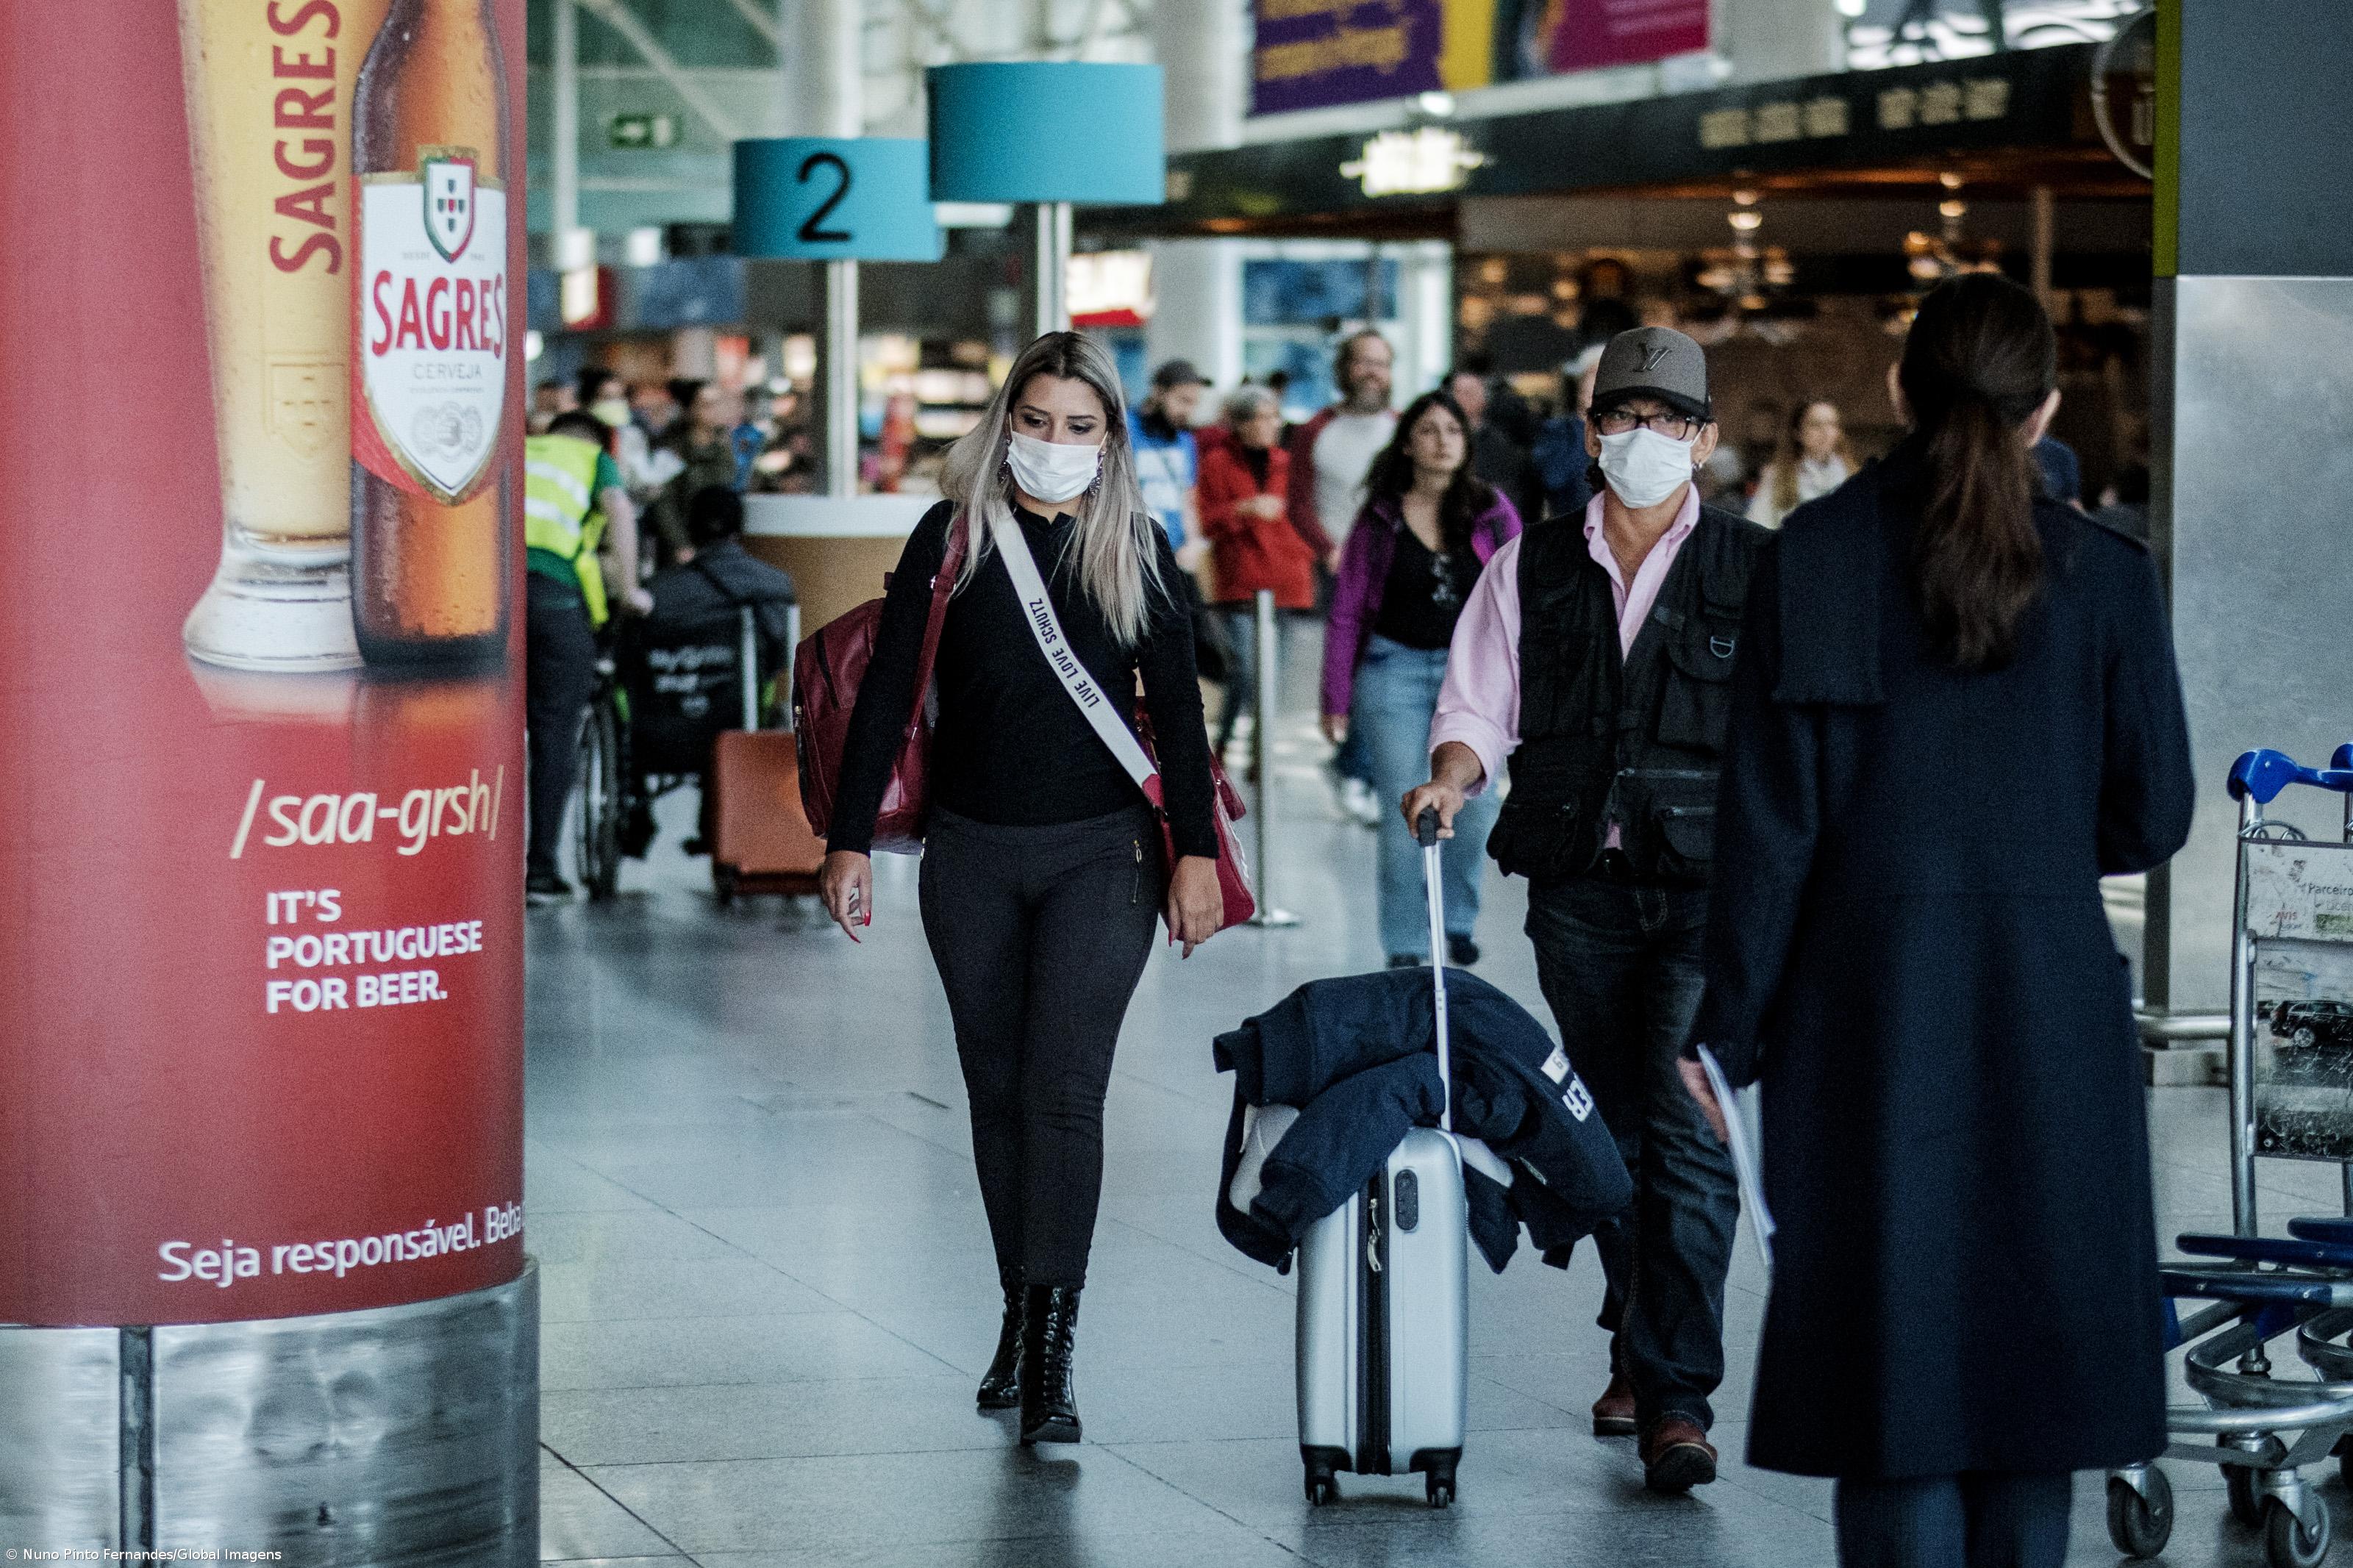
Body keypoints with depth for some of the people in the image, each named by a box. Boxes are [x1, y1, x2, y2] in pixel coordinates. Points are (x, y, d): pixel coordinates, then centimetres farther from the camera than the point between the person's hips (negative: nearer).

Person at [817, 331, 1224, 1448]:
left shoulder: (1137, 549, 3)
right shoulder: (953, 536, 2)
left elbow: (1175, 707, 5)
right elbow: (888, 690, 3)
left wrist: (1195, 851, -1)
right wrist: (850, 840, -2)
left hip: (1098, 854, -2)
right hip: (971, 855, 2)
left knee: (1064, 1091, -11)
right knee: (997, 1090, 9)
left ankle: (1052, 1354, -13)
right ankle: (1020, 1314, 21)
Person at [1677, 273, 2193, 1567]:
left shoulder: (1809, 560, -5)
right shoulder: (2105, 574, -3)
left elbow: (1768, 818, -5)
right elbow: (2150, 819, 2)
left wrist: (1732, 1025, 1)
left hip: (1868, 1003, -1)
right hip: (2050, 1007, 1)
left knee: (1891, 1330, 3)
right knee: (2030, 1323, 11)